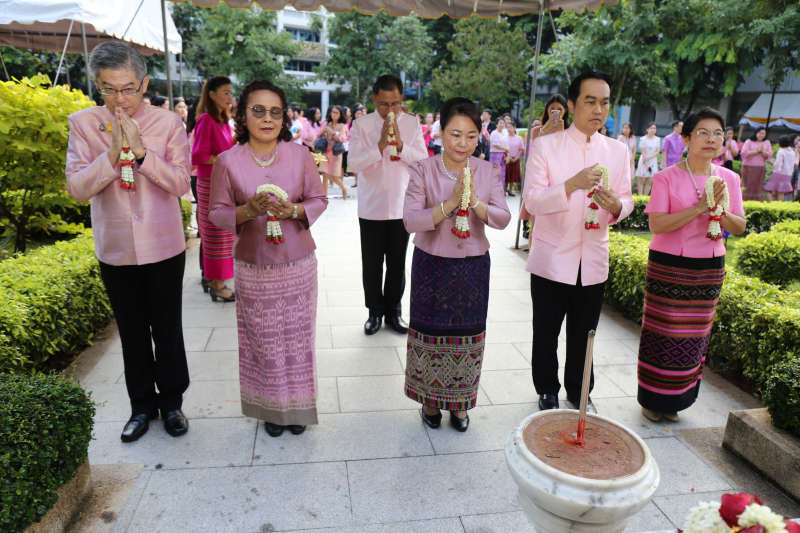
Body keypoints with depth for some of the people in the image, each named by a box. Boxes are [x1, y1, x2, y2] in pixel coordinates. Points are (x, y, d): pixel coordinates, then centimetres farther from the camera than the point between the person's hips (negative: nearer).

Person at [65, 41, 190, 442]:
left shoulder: (168, 123, -5)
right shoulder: (83, 124, -1)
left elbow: (181, 183, -11)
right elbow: (77, 188, -7)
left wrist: (141, 152, -22)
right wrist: (112, 153, -19)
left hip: (163, 246, -1)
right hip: (115, 249, 2)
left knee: (167, 329, 11)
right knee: (132, 332, 14)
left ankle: (171, 402, 29)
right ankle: (142, 405, 31)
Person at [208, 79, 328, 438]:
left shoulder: (300, 155, -2)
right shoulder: (227, 161, -4)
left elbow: (319, 200, 3)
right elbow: (217, 212, 0)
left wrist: (294, 211, -18)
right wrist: (248, 211, -19)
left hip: (297, 264, 1)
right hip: (253, 268, 0)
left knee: (297, 337, 9)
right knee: (263, 339, 8)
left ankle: (297, 406, 30)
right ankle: (271, 407, 30)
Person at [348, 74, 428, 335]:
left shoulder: (411, 123, 3)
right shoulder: (361, 125, -2)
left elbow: (423, 160, -4)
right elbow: (354, 162, -12)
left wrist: (400, 144, -16)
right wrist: (381, 144, -20)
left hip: (402, 206, 1)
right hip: (371, 206, -1)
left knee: (397, 263, 10)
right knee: (372, 264, 7)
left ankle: (393, 311, 25)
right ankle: (375, 311, 24)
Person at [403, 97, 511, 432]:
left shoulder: (489, 172, 0)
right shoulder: (422, 170, -9)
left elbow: (503, 219, -6)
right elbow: (410, 221, -16)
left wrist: (475, 202, -24)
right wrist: (450, 203, -27)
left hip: (473, 266, 2)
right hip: (432, 265, -2)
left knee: (467, 335, 12)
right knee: (431, 332, 9)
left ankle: (459, 403, 33)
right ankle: (430, 399, 32)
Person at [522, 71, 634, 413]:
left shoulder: (618, 151, 7)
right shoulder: (545, 146, -6)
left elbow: (627, 200, 7)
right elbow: (532, 202, -14)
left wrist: (616, 206, -17)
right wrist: (572, 185, -30)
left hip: (593, 263, 3)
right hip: (552, 261, -3)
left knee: (584, 335, 16)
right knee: (546, 334, 10)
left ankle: (579, 391, 37)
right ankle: (547, 392, 32)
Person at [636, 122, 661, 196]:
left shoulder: (658, 139, 6)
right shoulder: (643, 139, -7)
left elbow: (657, 152, 3)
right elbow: (643, 152, -8)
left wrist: (650, 157, -15)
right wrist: (646, 164, -11)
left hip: (653, 162, 4)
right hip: (644, 162, -4)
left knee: (650, 181, 1)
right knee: (642, 181, -1)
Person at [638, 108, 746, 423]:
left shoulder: (729, 179, 6)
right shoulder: (667, 177, -8)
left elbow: (739, 228, 4)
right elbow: (657, 224, -17)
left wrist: (721, 211, -15)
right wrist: (700, 207, -23)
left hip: (709, 269, 5)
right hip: (669, 268, -4)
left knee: (695, 336, 11)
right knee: (664, 334, 3)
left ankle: (675, 401, 28)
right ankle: (653, 400, 21)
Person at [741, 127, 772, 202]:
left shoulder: (767, 143, 12)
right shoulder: (749, 142, 2)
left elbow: (769, 155, 3)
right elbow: (744, 153, -12)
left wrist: (762, 151, -15)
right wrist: (757, 150, -13)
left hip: (761, 168, 3)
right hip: (748, 167, -3)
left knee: (758, 187, 3)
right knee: (747, 186, -4)